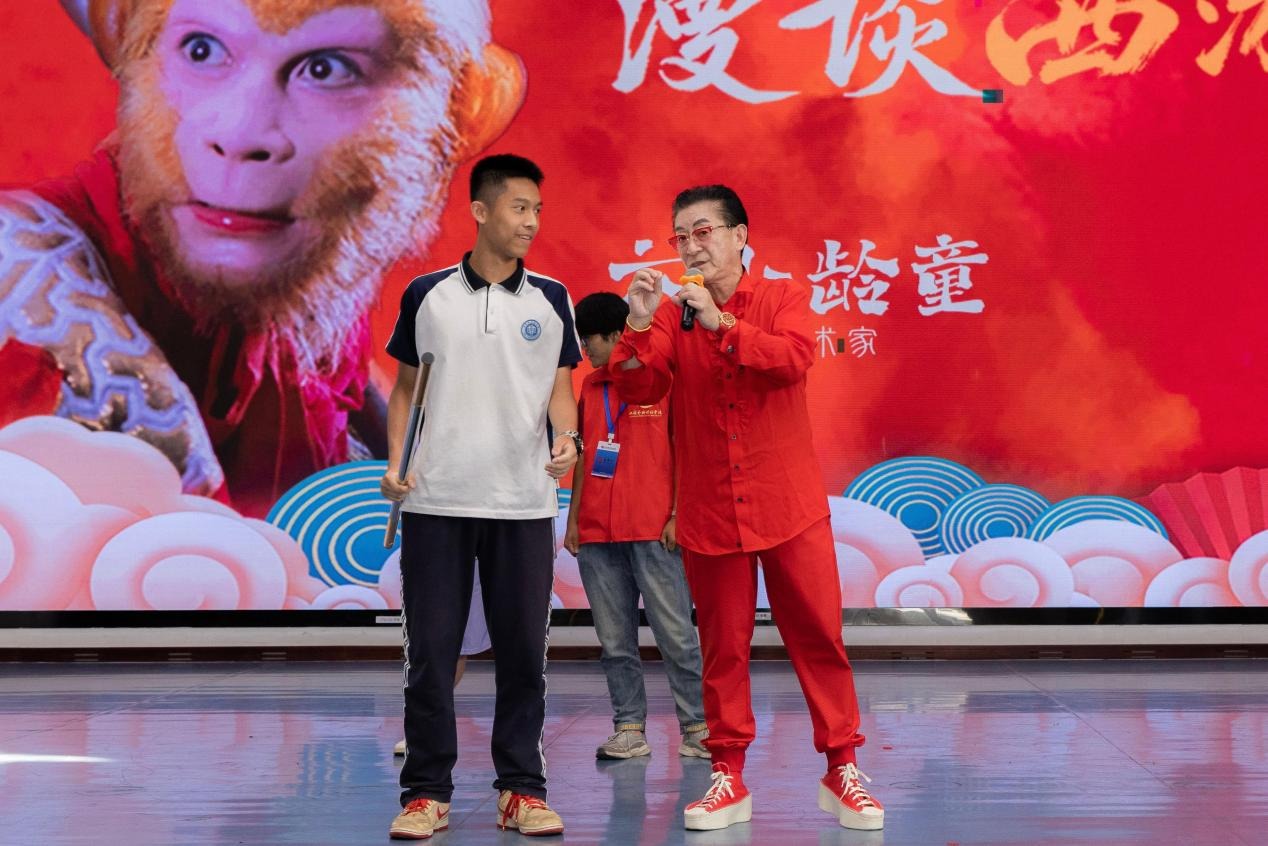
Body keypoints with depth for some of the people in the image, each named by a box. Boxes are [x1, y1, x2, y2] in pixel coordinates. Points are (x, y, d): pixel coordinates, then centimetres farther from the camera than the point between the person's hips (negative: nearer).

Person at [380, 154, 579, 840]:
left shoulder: (550, 299, 6)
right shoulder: (426, 295, 5)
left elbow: (559, 388, 8)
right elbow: (405, 388, 11)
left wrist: (566, 436, -12)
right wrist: (396, 463, -2)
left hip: (525, 503, 1)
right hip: (436, 501, -1)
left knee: (523, 652, 4)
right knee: (430, 653, 2)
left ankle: (521, 789, 16)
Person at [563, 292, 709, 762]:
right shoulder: (590, 388, 16)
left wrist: (678, 513, -9)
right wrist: (573, 517, 12)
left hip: (654, 530, -5)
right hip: (596, 533, 5)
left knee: (675, 632, -4)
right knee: (615, 640, 5)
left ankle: (696, 727, 2)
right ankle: (629, 729, 11)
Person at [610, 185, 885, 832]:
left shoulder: (782, 298, 3)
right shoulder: (671, 315, 6)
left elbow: (794, 359, -17)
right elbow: (639, 390, -6)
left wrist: (722, 323, -23)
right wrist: (639, 326, -20)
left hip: (788, 505, -1)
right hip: (708, 511, 1)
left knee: (818, 635, 1)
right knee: (722, 646, 7)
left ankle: (841, 769, 13)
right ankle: (728, 777, 17)